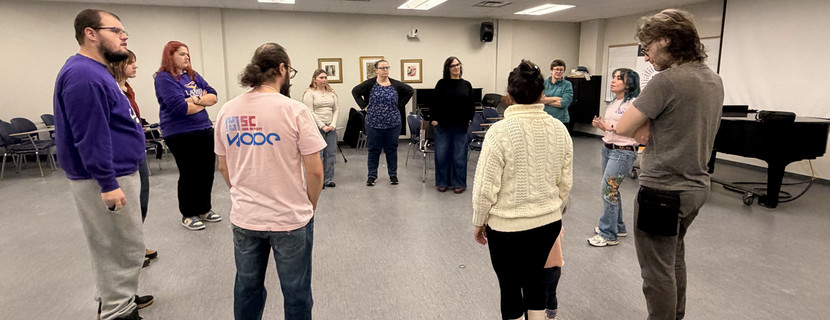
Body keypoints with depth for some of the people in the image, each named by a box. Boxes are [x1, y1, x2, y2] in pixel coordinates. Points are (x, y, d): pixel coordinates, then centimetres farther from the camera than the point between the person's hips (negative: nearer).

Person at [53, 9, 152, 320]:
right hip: (107, 178, -10)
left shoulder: (95, 72, 13)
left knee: (113, 246, 20)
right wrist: (108, 183, -24)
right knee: (124, 247, 0)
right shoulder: (84, 75, -21)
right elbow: (90, 137, -25)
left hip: (116, 172, 10)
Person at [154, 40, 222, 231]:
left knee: (206, 172, 11)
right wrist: (203, 102, -6)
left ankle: (204, 209, 27)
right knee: (189, 175, 3)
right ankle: (188, 215, 19)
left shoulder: (192, 75, 13)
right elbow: (180, 107, -20)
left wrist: (197, 100, -14)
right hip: (181, 135, -7)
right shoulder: (164, 78, -9)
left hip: (204, 130, 7)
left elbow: (213, 95, 5)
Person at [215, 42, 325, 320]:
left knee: (247, 290, 21)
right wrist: (310, 205, 3)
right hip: (290, 219, -4)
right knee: (296, 293, 12)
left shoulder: (227, 111, 0)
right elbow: (315, 171, -14)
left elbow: (223, 168, 8)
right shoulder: (294, 110, -14)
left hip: (244, 218, 5)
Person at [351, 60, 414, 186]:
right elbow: (355, 91, 6)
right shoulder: (370, 83, -1)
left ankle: (393, 175, 21)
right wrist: (364, 106, -1)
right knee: (374, 150, 6)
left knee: (392, 150, 9)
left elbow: (410, 91, 11)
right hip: (374, 124, -1)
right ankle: (372, 176, 16)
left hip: (393, 124, 1)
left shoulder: (396, 85, 2)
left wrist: (400, 105, 5)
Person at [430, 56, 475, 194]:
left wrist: (470, 118, 4)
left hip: (460, 126, 2)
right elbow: (435, 102, 0)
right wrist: (434, 118, -5)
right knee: (442, 154, 4)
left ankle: (459, 183, 16)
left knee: (460, 155, 5)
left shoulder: (466, 84, 8)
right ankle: (442, 182, 18)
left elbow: (471, 104, 12)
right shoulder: (442, 84, 1)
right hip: (443, 125, -1)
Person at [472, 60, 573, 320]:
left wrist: (479, 222, -3)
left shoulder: (500, 131, -18)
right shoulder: (559, 129, -2)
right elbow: (565, 182, 4)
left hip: (508, 226, -5)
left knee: (510, 285, 11)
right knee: (535, 278, 22)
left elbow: (486, 187, -16)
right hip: (549, 222, 5)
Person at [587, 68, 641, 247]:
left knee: (608, 191, -7)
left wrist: (609, 127, -23)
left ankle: (608, 235, 5)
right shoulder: (613, 103, 12)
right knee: (612, 190, 15)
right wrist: (600, 125, 0)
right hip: (608, 149, 8)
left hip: (623, 152, -8)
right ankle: (618, 227, 31)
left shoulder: (633, 103, -14)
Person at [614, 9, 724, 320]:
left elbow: (622, 128, -19)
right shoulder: (714, 79, 8)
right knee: (674, 258, 25)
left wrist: (645, 128, -1)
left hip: (663, 191, -9)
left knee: (657, 271, 4)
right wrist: (651, 128, 2)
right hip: (696, 186, 10)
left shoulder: (666, 80, -21)